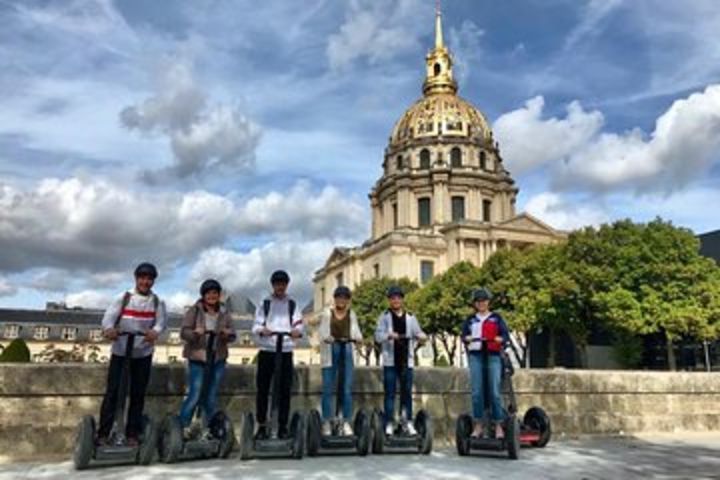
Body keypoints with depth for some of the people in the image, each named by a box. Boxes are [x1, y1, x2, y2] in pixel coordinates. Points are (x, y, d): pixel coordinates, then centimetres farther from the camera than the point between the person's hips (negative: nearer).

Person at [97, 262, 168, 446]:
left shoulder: (157, 302, 3)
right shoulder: (124, 298, -1)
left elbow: (162, 320, -11)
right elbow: (109, 315, -14)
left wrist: (155, 331, -35)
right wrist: (109, 329, -37)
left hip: (144, 353, 2)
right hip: (120, 352, -1)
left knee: (138, 394, 7)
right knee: (112, 391, -1)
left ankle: (132, 434, 17)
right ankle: (103, 433, 9)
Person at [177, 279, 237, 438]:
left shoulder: (224, 313, 7)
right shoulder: (194, 311, -2)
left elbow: (233, 335, 6)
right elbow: (184, 332, -7)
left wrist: (228, 334, -16)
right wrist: (195, 333, -27)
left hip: (218, 360, 3)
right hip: (197, 359, -3)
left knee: (211, 398, 11)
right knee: (195, 395, -6)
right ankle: (182, 425, 13)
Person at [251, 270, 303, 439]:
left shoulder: (292, 305, 9)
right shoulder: (264, 304, 7)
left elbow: (299, 324, 0)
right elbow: (256, 326, 0)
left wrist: (297, 331, -24)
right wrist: (262, 330, -23)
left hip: (286, 351, 1)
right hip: (266, 351, 0)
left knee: (285, 390, 3)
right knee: (262, 389, 2)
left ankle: (283, 426, 12)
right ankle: (262, 425, 13)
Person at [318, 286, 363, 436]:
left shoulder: (351, 314, 12)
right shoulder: (327, 313, 4)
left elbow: (355, 329, 2)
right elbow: (323, 330, -6)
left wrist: (358, 337, -21)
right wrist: (327, 337, -29)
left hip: (346, 351, 2)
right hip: (330, 351, -2)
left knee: (347, 389, 1)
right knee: (328, 388, -1)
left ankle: (346, 422, 8)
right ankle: (327, 422, 8)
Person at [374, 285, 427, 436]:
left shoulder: (410, 317, 12)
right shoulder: (385, 317, 5)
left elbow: (418, 333, 6)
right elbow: (378, 335, -4)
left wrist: (421, 336, -18)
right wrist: (389, 335, -25)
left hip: (406, 360, 2)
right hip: (390, 360, -2)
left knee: (407, 392, 7)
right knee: (390, 393, 0)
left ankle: (407, 422, 17)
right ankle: (389, 423, 5)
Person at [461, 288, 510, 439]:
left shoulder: (496, 318, 11)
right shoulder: (470, 319, 16)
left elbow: (506, 336, 4)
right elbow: (463, 335, 11)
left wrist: (498, 339, -16)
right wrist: (468, 338, -11)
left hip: (493, 356, -2)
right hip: (475, 356, 2)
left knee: (494, 392, -5)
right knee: (476, 392, -1)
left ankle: (498, 425, 4)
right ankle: (478, 425, 7)